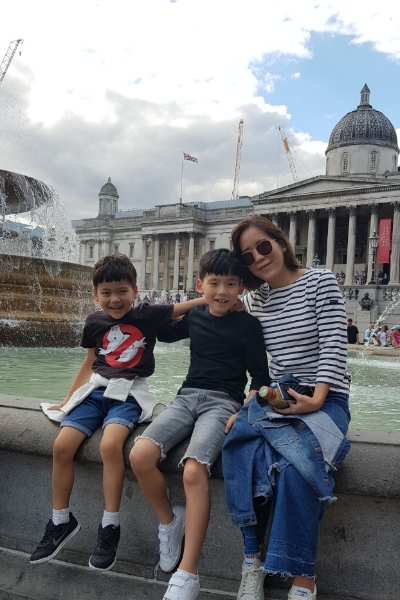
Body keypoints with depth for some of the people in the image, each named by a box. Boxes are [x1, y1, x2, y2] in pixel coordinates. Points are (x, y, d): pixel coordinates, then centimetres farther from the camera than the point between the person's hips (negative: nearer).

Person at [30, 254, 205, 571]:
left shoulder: (147, 315, -3)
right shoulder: (94, 322, 8)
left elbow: (186, 306, -5)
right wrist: (67, 400, 22)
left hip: (129, 393, -4)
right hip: (96, 390, 4)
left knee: (110, 444, -31)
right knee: (62, 445, -14)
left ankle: (110, 527, -15)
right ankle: (61, 521, 7)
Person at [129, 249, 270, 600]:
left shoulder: (247, 325, -1)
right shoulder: (194, 317, 12)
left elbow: (260, 378, -1)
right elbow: (164, 335, 33)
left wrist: (245, 414, -14)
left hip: (223, 401, -4)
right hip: (188, 396, 5)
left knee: (194, 470, -30)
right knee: (140, 456, -21)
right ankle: (169, 520, 7)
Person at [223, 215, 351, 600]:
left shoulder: (321, 282, -3)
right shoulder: (254, 300, 11)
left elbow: (334, 346, -10)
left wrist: (317, 398, -22)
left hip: (325, 398, -4)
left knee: (294, 464, -32)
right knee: (240, 450, -27)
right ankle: (253, 561, -16)